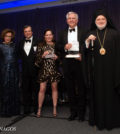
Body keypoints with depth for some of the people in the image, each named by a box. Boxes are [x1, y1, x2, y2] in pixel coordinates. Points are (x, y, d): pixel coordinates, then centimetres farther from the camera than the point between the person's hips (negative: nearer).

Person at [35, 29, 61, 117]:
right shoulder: (41, 46, 5)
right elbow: (37, 59, 2)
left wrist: (57, 57, -9)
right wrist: (43, 55, -16)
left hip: (54, 70, 1)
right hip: (44, 70, -1)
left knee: (54, 88, 6)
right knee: (42, 89, -2)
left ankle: (55, 108, 16)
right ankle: (39, 109, 11)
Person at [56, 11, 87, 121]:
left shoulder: (83, 32, 6)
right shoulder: (63, 33, 16)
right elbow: (58, 47, 12)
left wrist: (82, 55, -16)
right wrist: (64, 47, -8)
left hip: (79, 62, -3)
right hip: (67, 63, 3)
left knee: (81, 88, 3)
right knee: (70, 88, 8)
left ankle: (81, 112, 17)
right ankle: (73, 111, 22)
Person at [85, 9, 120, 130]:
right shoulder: (91, 34, 10)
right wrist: (88, 41, -17)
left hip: (110, 68, -1)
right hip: (96, 69, 2)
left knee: (110, 92, 4)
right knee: (97, 92, 4)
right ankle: (98, 118, 16)